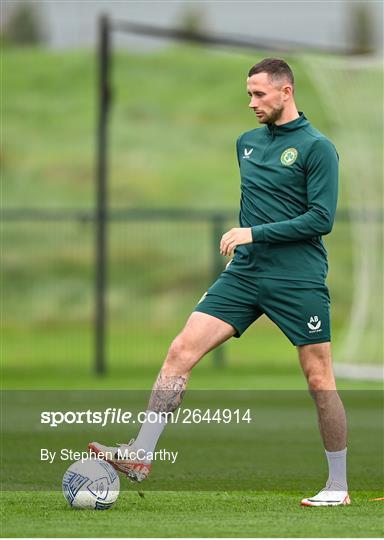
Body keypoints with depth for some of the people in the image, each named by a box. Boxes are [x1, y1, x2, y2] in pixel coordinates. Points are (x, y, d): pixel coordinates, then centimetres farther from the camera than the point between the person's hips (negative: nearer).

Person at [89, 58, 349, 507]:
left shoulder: (317, 148, -7)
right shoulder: (247, 143, 14)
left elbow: (322, 218, -14)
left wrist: (254, 233, -16)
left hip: (299, 281, -6)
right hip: (244, 275, 6)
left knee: (319, 379, 0)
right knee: (181, 351, -8)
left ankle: (338, 487, 12)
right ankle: (140, 455, -9)